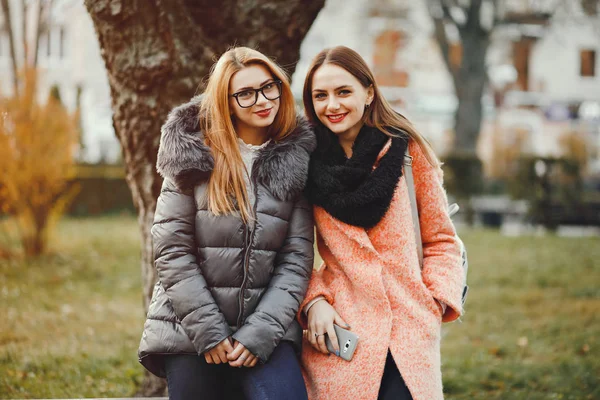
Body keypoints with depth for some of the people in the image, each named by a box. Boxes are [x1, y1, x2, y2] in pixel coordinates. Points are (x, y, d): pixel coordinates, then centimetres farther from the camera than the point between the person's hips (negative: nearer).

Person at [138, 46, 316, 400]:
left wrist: (261, 332, -10)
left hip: (265, 330, 1)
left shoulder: (296, 160, 2)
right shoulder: (193, 153, -2)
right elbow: (171, 250, -6)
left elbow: (297, 258, -1)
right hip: (190, 330, 0)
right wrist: (209, 331, -10)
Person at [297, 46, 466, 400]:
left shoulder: (407, 151, 3)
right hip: (339, 334, 1)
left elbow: (441, 240, 9)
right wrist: (313, 301, -6)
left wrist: (436, 302, -4)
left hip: (410, 332, 0)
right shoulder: (307, 164, 5)